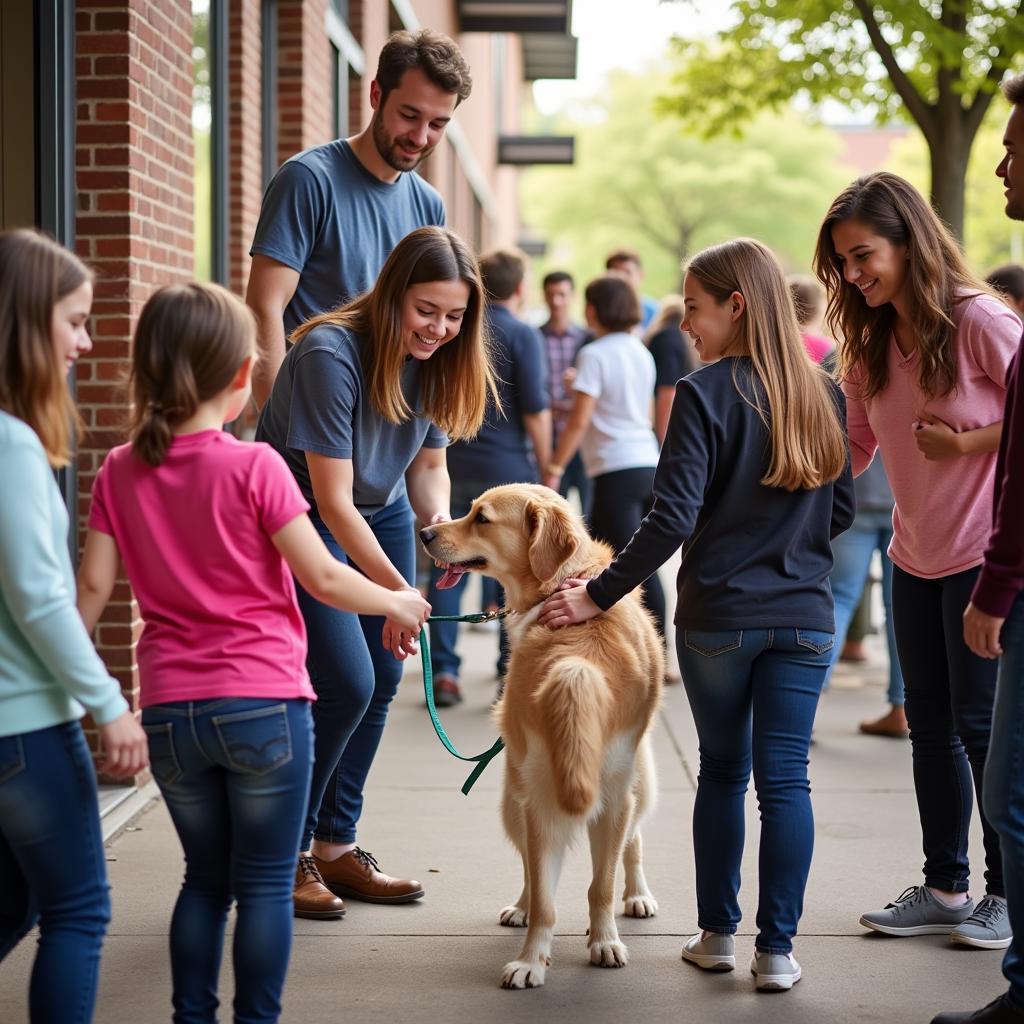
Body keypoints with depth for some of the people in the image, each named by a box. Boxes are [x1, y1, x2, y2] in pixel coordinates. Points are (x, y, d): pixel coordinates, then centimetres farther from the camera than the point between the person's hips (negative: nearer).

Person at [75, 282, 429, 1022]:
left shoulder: (121, 471, 2)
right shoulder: (254, 467, -10)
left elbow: (94, 586, 1)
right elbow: (323, 579, -8)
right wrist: (397, 603, 8)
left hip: (169, 710, 4)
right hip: (264, 703, -4)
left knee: (206, 878, 18)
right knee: (266, 885, 7)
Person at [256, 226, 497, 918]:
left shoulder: (437, 361, -8)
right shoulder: (330, 355, -29)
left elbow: (428, 464, 3)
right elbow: (333, 500, -29)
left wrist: (439, 519, -19)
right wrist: (395, 590, -33)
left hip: (382, 512, 7)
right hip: (302, 519, -7)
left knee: (382, 679, 3)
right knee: (346, 682, -15)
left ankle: (336, 847, 16)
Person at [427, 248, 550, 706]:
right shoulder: (522, 335, -7)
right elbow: (535, 410, -11)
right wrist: (544, 464, -1)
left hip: (452, 466, 4)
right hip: (507, 467, -4)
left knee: (448, 569, 7)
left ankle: (443, 672, 5)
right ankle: (512, 673, 5)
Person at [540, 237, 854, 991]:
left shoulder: (704, 395, -13)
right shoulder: (824, 395, 3)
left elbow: (672, 519, -18)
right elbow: (842, 510, 11)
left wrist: (599, 595, -12)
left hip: (718, 618, -2)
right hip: (805, 618, 3)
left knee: (722, 771, 14)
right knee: (785, 779, 4)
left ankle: (718, 934, 20)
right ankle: (777, 949, 3)